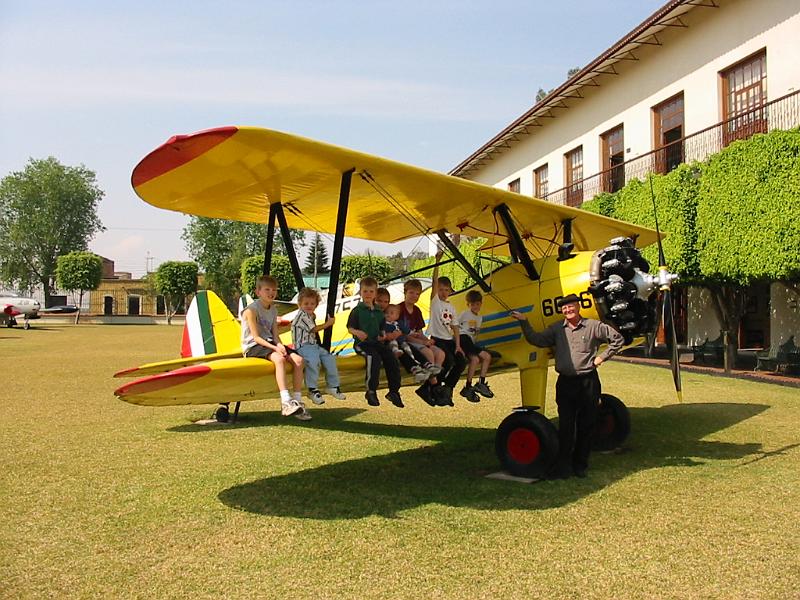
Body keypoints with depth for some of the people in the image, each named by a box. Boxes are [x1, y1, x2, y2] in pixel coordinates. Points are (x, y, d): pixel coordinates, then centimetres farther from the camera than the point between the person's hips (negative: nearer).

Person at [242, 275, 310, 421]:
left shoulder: (273, 310, 13)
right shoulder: (251, 310, -10)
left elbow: (275, 335, 9)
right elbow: (256, 337, -15)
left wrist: (280, 345, -13)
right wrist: (274, 348, -24)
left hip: (269, 343, 8)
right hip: (253, 347, -7)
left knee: (298, 359, -13)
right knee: (279, 358, -35)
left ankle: (297, 401, -12)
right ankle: (286, 403, -41)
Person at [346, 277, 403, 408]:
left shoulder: (379, 312, 19)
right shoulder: (357, 310, 3)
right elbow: (349, 328, 0)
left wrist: (383, 335, 4)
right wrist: (357, 332, -21)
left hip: (376, 342, 6)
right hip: (362, 343, -6)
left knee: (391, 359, -14)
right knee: (374, 357, -33)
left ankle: (394, 392, 0)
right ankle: (371, 392, -23)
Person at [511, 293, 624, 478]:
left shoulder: (593, 326, 2)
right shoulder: (556, 329, 10)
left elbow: (617, 338, 7)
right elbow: (536, 340, 5)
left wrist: (602, 357, 0)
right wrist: (524, 322, -2)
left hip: (588, 381, -2)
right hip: (565, 382, 2)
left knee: (586, 425, 6)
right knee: (565, 426, 1)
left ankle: (580, 465, 18)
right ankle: (563, 466, 5)